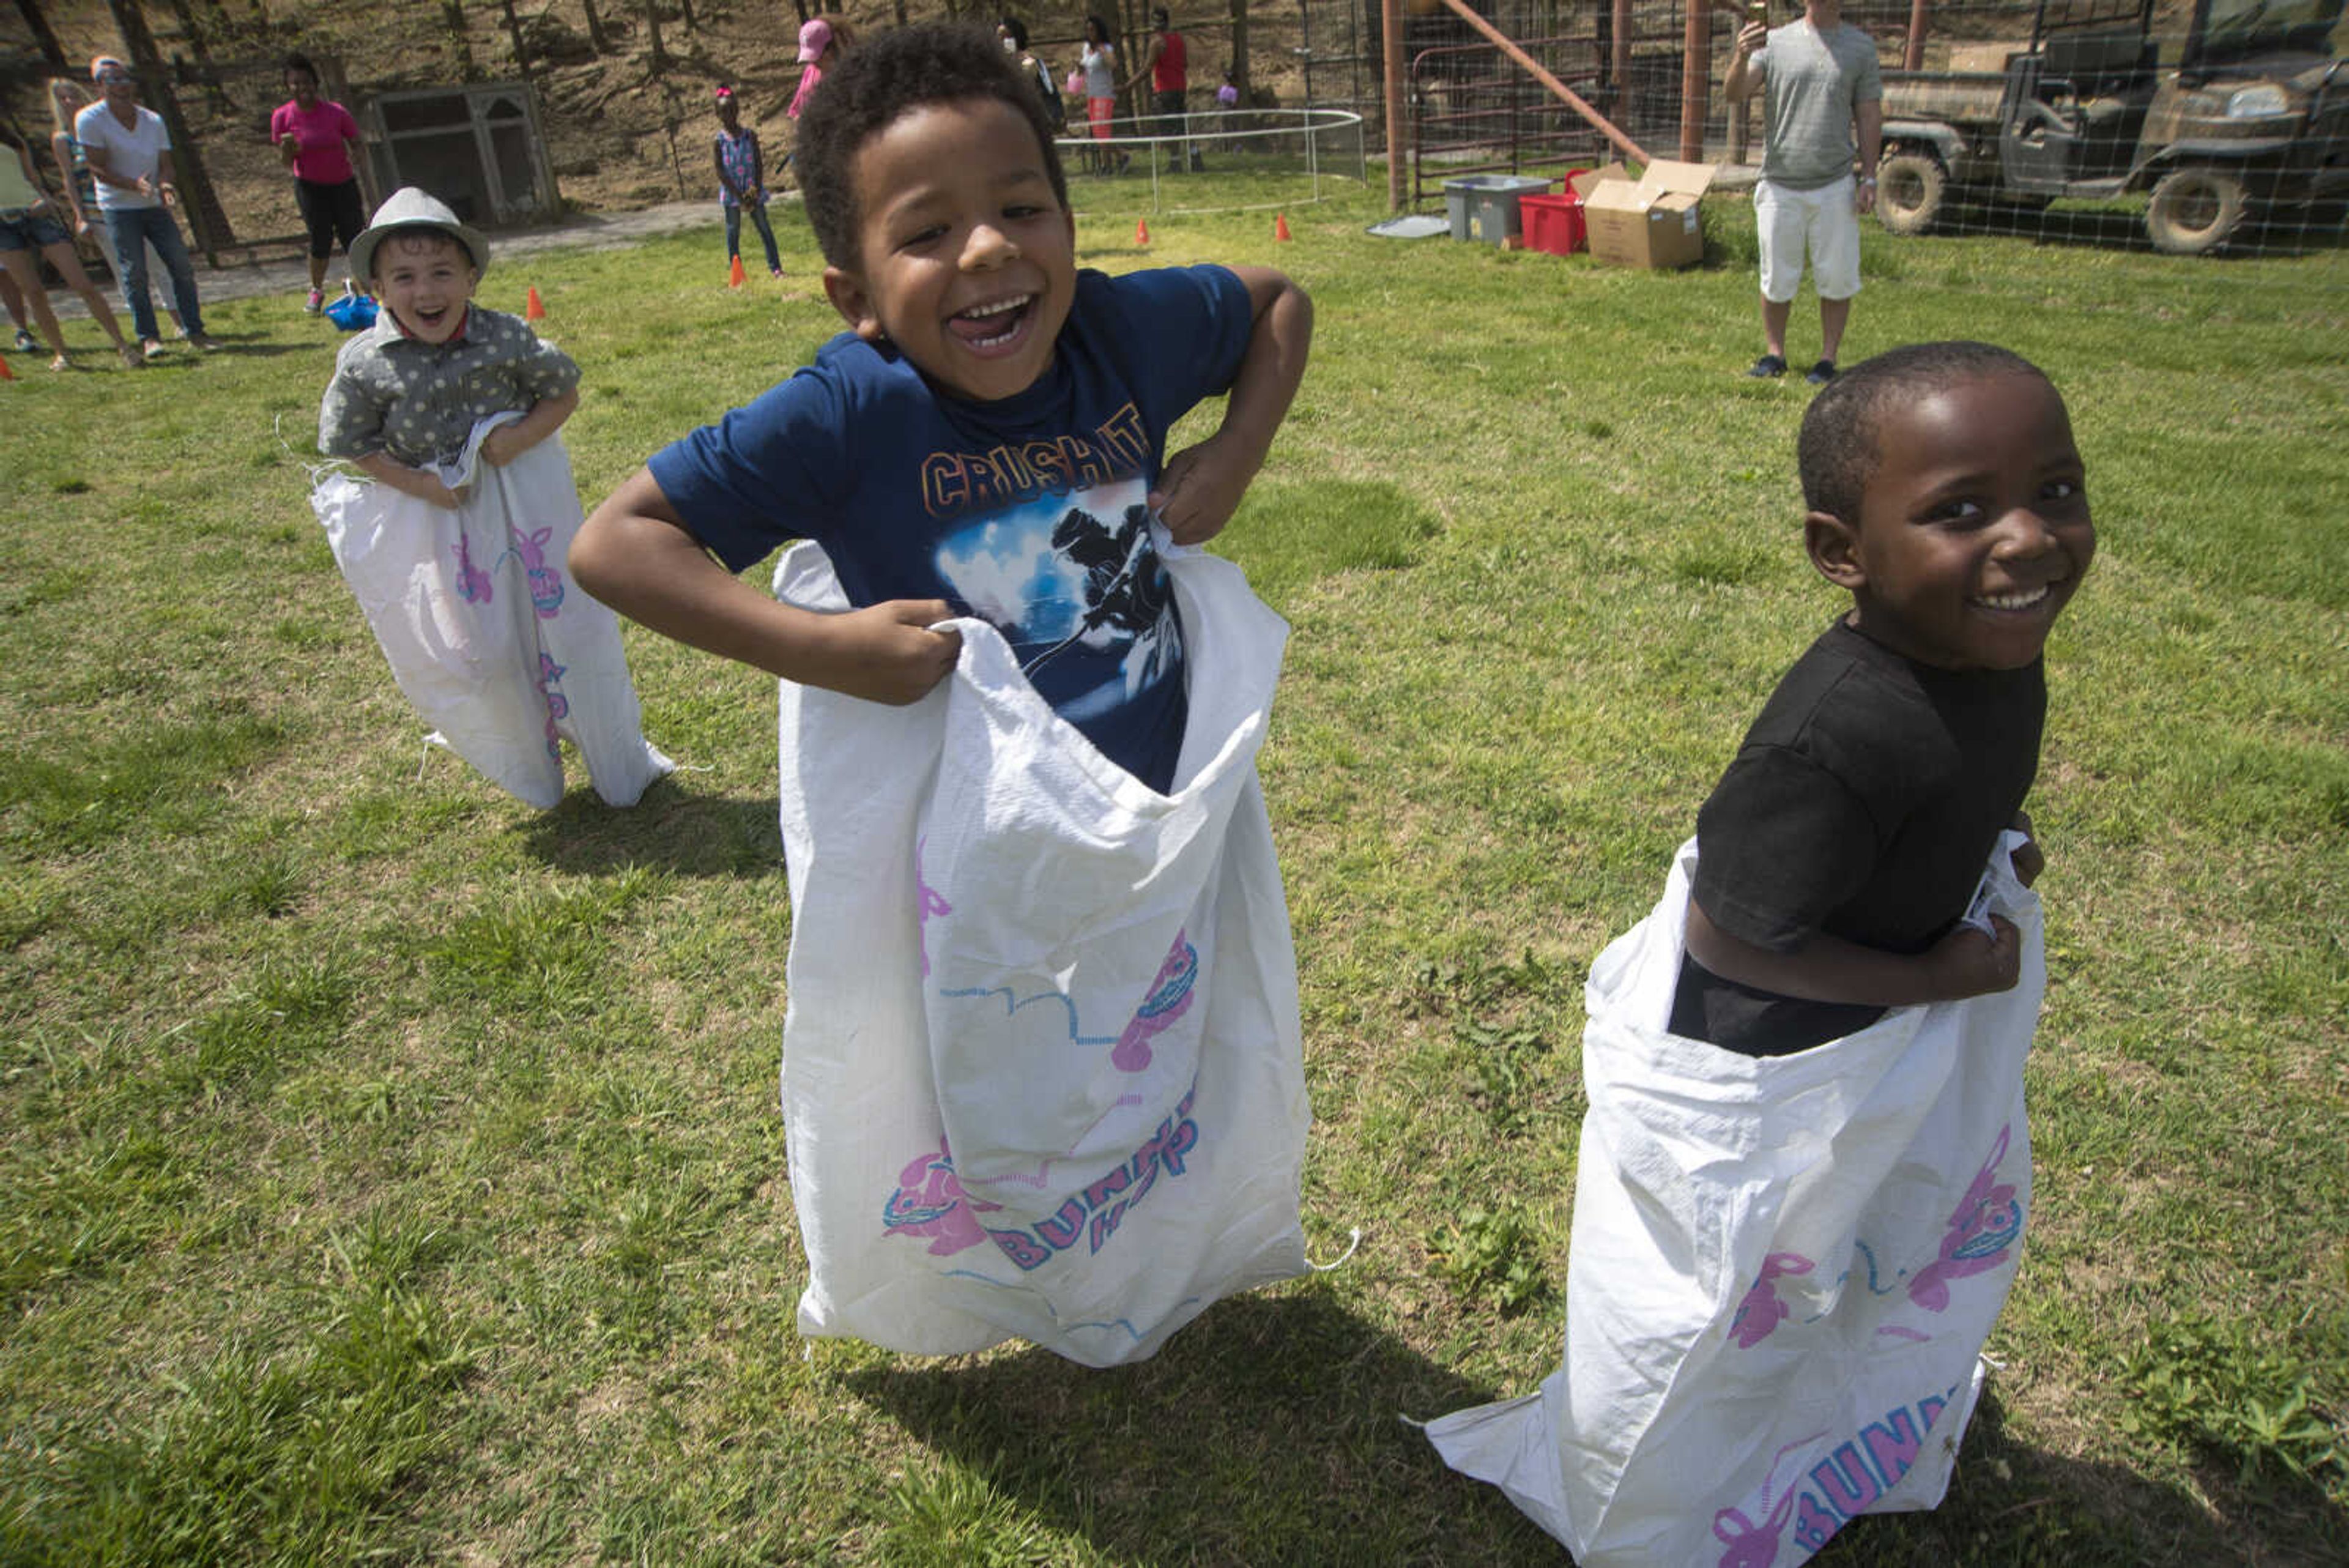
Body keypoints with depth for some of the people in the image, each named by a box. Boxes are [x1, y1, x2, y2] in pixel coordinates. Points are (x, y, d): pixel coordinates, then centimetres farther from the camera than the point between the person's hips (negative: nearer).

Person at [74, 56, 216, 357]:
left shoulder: (153, 120, 5)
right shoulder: (90, 120, -8)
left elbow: (166, 163, 3)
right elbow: (97, 169, -11)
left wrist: (165, 184, -20)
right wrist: (134, 184, -26)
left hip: (155, 207, 4)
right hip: (119, 208, -4)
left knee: (182, 266, 0)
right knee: (134, 273, -6)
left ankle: (194, 331, 8)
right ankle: (147, 337, 0)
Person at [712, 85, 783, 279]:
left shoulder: (750, 135, 1)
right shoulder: (718, 141, -4)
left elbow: (759, 165, -1)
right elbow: (720, 173, -8)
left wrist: (755, 192, -11)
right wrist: (739, 197, -15)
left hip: (753, 192, 1)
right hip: (731, 193, -1)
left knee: (765, 228, 2)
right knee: (733, 231, 4)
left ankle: (775, 267, 7)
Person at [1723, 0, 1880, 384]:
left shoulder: (1860, 46, 7)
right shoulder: (1775, 41, 3)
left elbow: (1869, 115, 8)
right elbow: (1735, 94, -9)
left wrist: (1869, 178, 2)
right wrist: (1742, 57, -30)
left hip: (1835, 185, 1)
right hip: (1779, 185, -1)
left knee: (1837, 279, 3)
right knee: (1777, 280, 6)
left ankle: (1828, 357, 14)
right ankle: (1774, 353, 21)